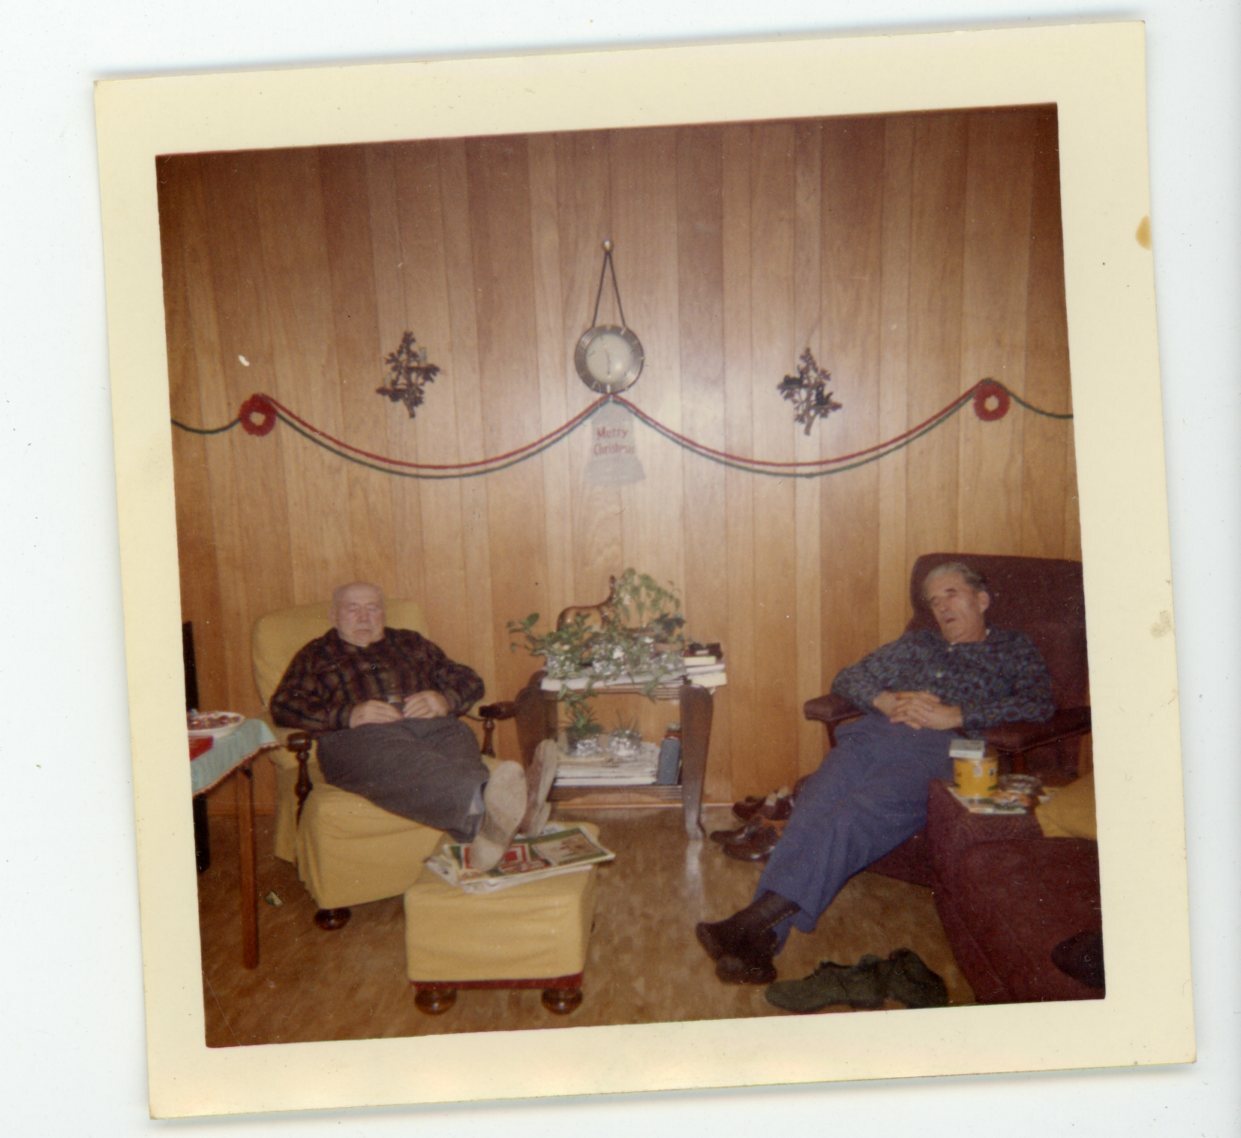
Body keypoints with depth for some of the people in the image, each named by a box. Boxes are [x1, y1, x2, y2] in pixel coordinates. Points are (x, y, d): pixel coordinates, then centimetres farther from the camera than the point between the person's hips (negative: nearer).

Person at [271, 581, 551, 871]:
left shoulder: (412, 643, 36)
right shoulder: (316, 655, 29)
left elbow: (469, 680, 27)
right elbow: (284, 705, 11)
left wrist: (444, 700, 2)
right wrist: (348, 715, -7)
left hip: (432, 725, 3)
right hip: (358, 736, -2)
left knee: (458, 738, -36)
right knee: (396, 757, -40)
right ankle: (483, 805, -70)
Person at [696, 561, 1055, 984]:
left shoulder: (1014, 649, 23)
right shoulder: (916, 643, 34)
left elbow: (1039, 703, 2)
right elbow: (848, 678, 27)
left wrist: (955, 715, -7)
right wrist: (886, 700, 5)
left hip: (940, 750, -4)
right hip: (874, 735, 4)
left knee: (852, 818, -32)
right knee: (812, 809, -27)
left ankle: (754, 919, -40)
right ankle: (759, 938, -39)